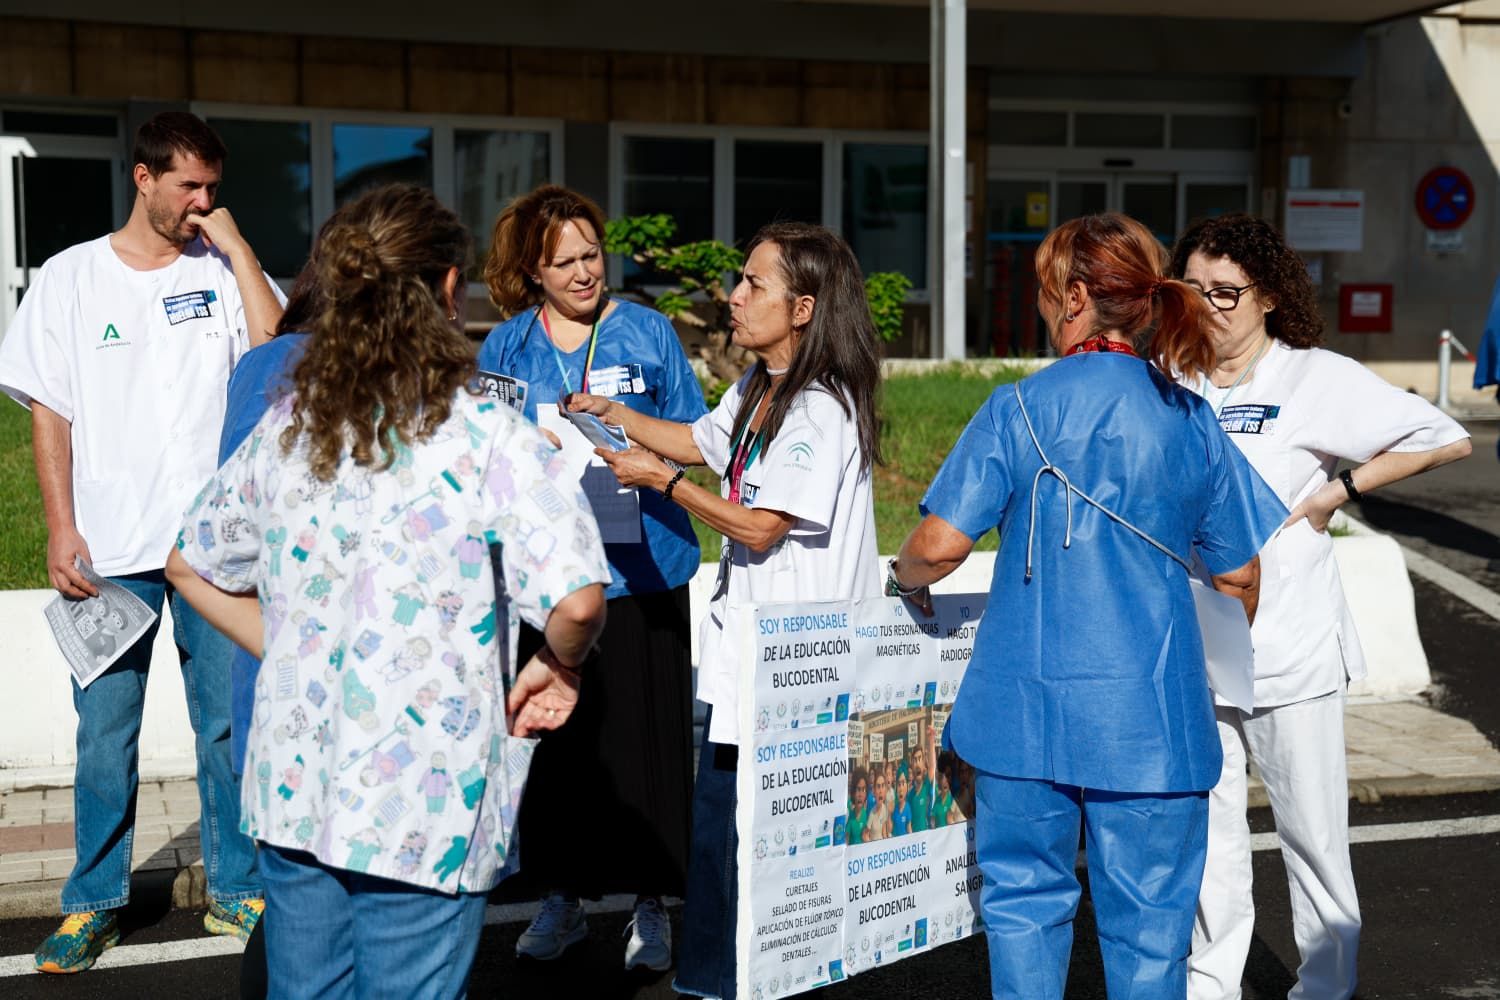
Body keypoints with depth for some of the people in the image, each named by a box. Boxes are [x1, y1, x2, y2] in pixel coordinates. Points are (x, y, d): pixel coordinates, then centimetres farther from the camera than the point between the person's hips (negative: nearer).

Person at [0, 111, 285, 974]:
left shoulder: (225, 271, 5)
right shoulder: (72, 278, 4)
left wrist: (236, 246, -10)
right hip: (109, 548, 0)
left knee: (228, 724, 7)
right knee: (105, 732, 6)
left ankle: (236, 889, 21)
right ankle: (95, 902, 21)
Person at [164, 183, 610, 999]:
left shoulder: (285, 429, 3)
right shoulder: (489, 438, -14)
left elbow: (190, 566, 15)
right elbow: (576, 600, -25)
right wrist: (560, 663, -4)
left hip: (294, 787, 5)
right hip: (422, 810, -5)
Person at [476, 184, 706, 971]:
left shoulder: (647, 332, 5)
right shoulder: (506, 347, 8)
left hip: (640, 567, -1)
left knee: (643, 736, 2)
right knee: (552, 735, 6)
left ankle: (650, 905, 15)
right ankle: (560, 897, 21)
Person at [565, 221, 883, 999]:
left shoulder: (820, 408, -19)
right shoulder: (757, 388, 10)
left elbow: (760, 527, -20)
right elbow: (698, 443, 29)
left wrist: (660, 479, -11)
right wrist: (611, 413, 19)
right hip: (742, 642, 9)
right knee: (713, 823, 16)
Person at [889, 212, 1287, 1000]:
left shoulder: (1020, 408, -7)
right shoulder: (1191, 420, 2)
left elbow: (941, 542, -12)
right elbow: (1240, 575, 7)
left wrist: (907, 578, 10)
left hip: (1027, 704, -1)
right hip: (1151, 712, 2)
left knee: (1024, 896, 14)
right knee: (1149, 915, 11)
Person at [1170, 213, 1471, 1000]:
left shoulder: (1318, 378, -8)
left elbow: (1447, 440, -5)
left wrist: (1338, 490, -8)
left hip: (1290, 648, -4)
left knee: (1312, 831, 5)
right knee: (1205, 828, 12)